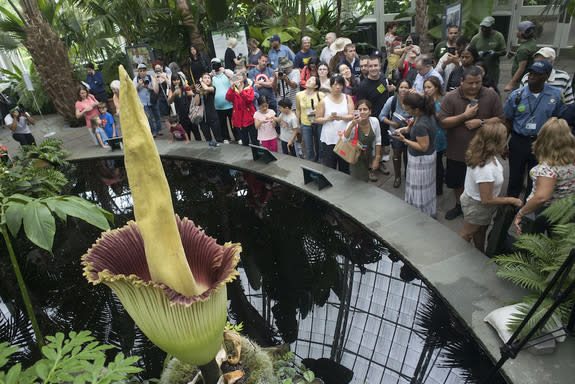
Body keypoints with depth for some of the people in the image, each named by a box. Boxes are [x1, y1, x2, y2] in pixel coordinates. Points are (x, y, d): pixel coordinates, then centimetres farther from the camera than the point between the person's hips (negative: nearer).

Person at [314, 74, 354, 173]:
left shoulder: (347, 98, 6)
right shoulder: (324, 101, 2)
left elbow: (352, 116, -3)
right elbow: (317, 119, 2)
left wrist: (341, 117, -21)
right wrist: (328, 119, -16)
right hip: (328, 140, -1)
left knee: (345, 168, 11)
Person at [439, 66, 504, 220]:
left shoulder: (491, 96, -4)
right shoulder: (451, 97, -8)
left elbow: (500, 119, -3)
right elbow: (443, 122, -13)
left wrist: (481, 122, -19)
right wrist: (464, 116, -21)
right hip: (457, 151, 0)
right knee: (456, 182, 18)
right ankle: (459, 205, 42)